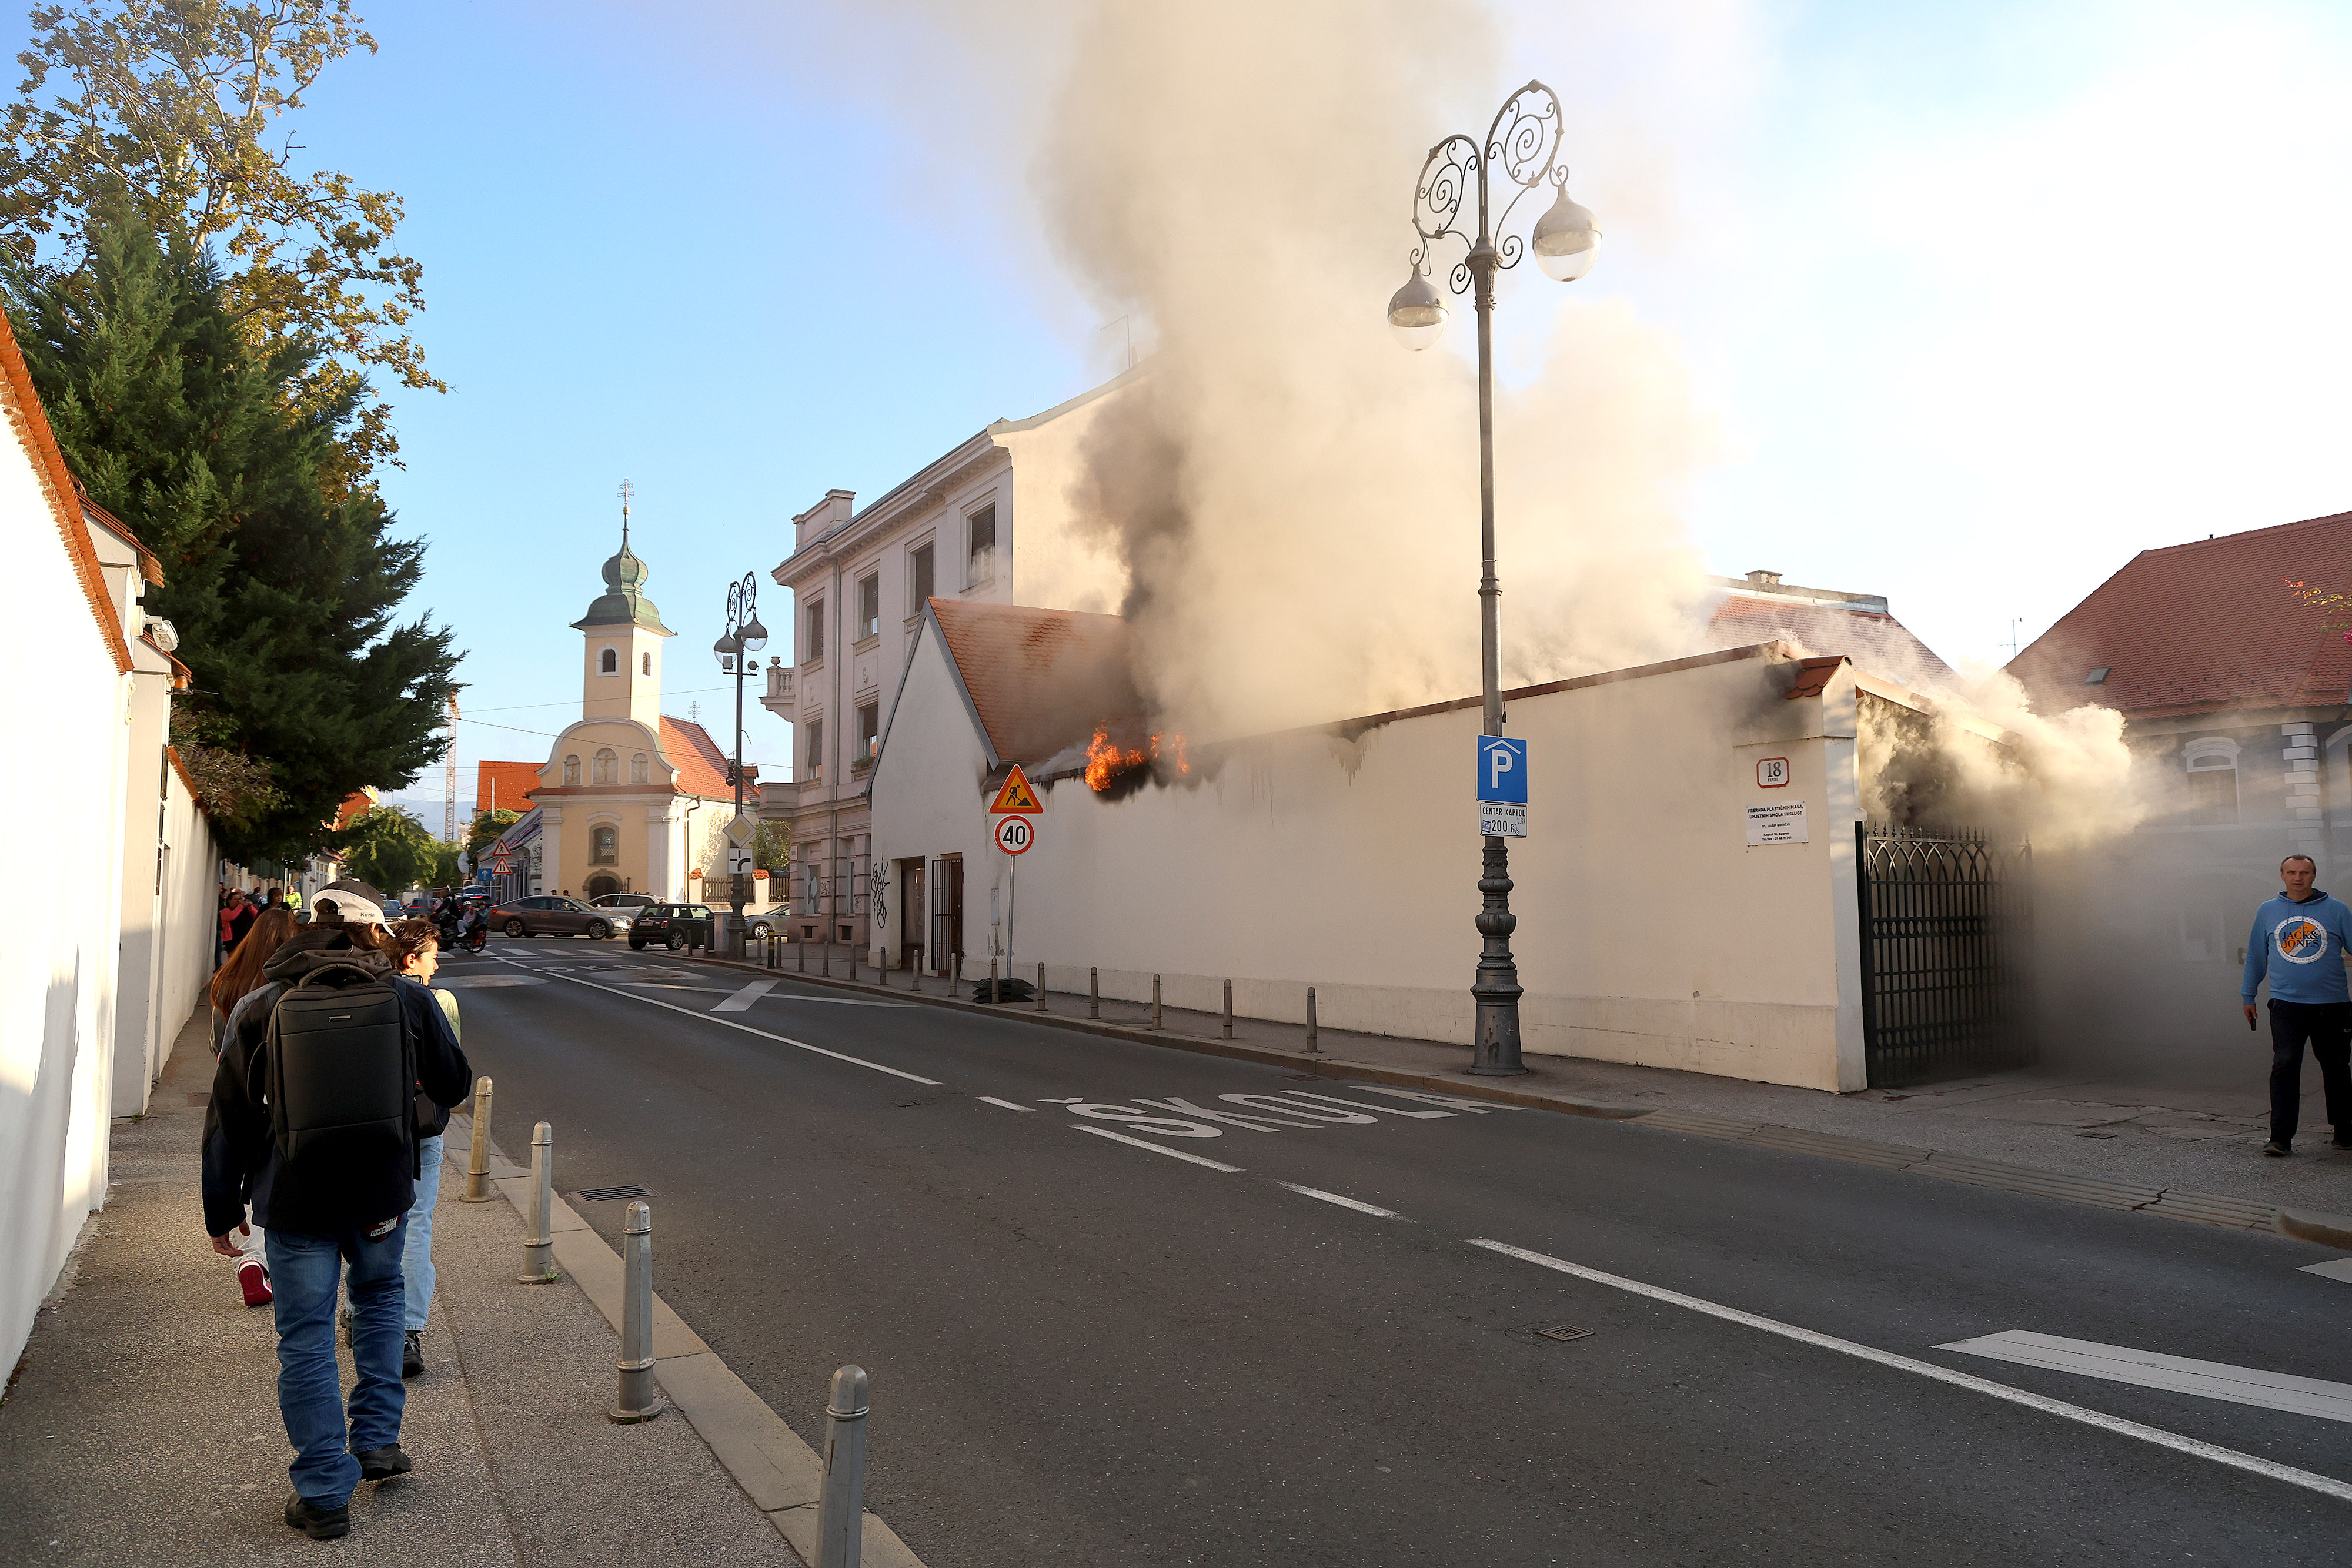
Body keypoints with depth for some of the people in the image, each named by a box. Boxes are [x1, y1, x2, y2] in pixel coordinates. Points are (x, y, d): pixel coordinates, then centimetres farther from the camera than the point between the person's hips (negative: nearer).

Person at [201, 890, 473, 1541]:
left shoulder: (259, 1008, -2)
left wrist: (222, 1210, 10)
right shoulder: (407, 999, -4)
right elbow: (455, 1085, 7)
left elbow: (227, 1119, 1)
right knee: (379, 1299, 26)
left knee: (306, 1340, 7)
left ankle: (324, 1493, 11)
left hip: (294, 1201, -1)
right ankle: (378, 1441, 25)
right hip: (382, 1192, 1)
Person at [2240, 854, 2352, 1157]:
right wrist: (2248, 996, 20)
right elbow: (2256, 956, 17)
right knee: (2284, 1066, -11)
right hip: (2286, 1004, 0)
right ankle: (2280, 1138, -10)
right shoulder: (2268, 912, 9)